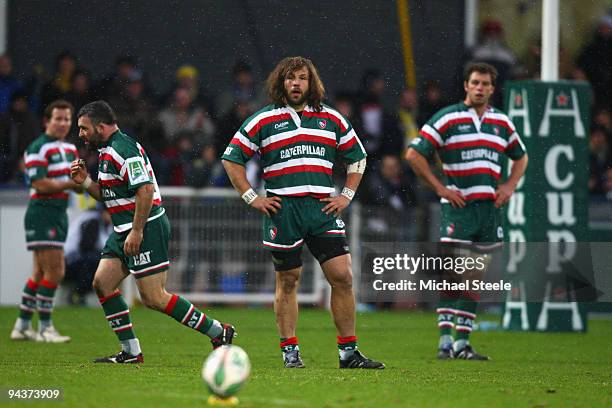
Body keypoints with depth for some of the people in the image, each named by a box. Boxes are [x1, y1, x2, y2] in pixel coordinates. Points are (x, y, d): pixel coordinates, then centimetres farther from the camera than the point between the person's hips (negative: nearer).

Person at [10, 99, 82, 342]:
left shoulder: (70, 149, 15)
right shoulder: (38, 149, -13)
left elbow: (76, 182, 17)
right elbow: (40, 185, -21)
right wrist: (70, 183, -22)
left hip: (59, 214, 9)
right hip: (42, 213, -9)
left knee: (40, 274, 12)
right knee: (55, 272, -11)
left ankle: (22, 326, 18)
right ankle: (44, 328, -4)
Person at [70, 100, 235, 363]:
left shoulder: (124, 150, -16)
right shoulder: (107, 152, 17)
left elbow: (145, 189, -25)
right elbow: (108, 196, 23)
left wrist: (137, 231, -25)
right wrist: (84, 181, 8)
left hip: (147, 228, -11)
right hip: (123, 231, 11)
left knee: (153, 297, -11)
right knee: (102, 283, 4)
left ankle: (218, 332, -3)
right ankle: (131, 352, 7)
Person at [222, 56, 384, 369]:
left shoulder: (330, 118, 12)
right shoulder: (263, 121, 3)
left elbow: (357, 157, 22)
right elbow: (231, 159, 6)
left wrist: (346, 196, 10)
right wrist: (252, 198, -1)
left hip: (323, 208, 2)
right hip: (282, 210, -2)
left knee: (342, 276, -5)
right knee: (288, 281, 3)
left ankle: (348, 352, 2)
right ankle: (289, 351, 11)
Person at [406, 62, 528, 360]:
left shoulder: (502, 122, 13)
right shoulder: (447, 118, -2)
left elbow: (520, 157, 28)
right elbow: (414, 154, -4)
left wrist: (510, 185, 11)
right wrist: (440, 188, -8)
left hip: (490, 208, 5)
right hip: (458, 205, -5)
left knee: (475, 277, 6)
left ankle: (462, 342, 10)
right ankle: (445, 340, -9)